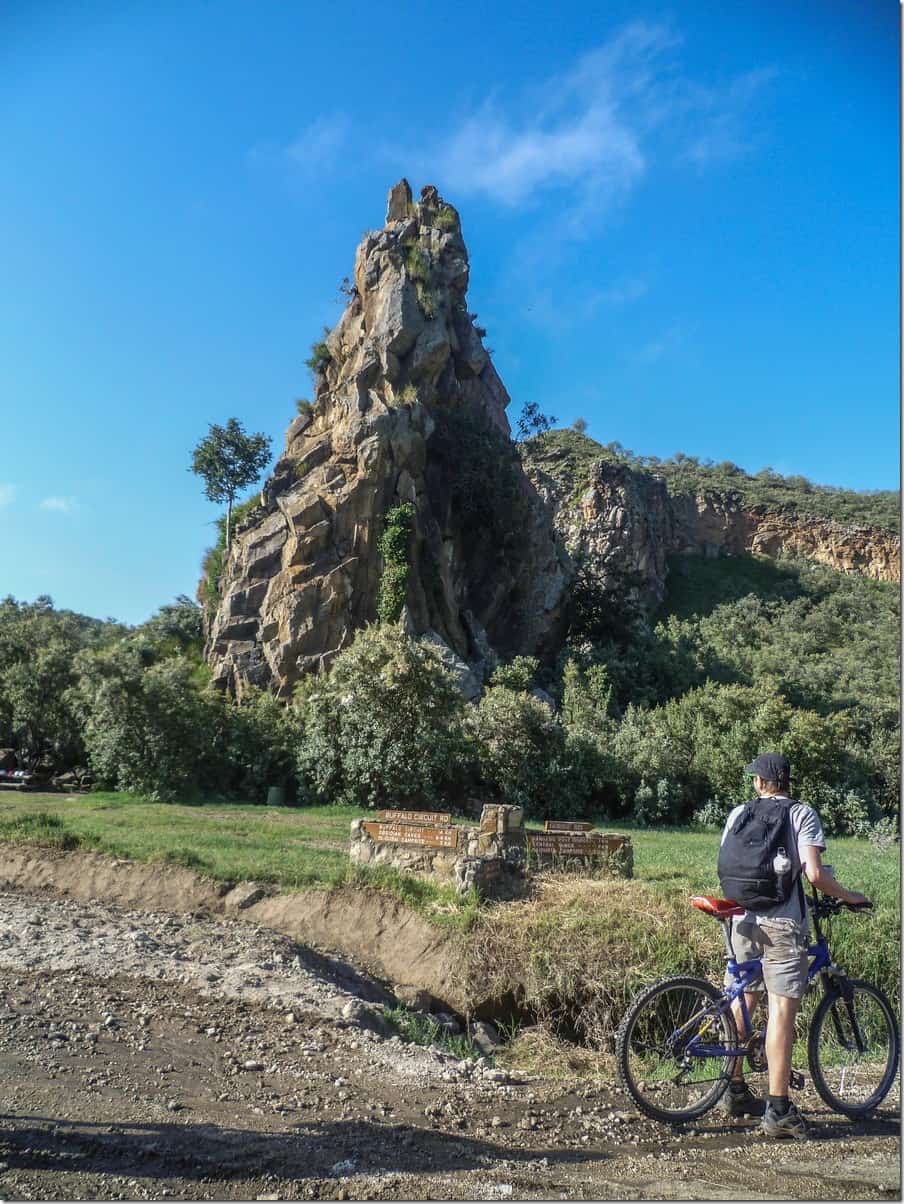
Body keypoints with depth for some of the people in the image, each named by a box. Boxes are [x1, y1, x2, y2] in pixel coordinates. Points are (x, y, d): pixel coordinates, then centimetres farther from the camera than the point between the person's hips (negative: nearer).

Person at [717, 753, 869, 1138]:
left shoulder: (738, 813, 8)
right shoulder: (802, 814, -4)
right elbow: (814, 873, -14)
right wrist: (848, 896, 3)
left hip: (744, 920, 5)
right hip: (783, 924, -5)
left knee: (741, 1004, 15)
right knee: (781, 1011, -2)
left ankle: (735, 1091, 26)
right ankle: (778, 1111, 1)